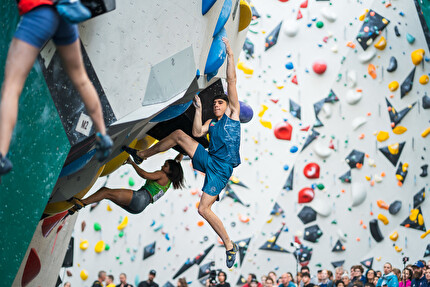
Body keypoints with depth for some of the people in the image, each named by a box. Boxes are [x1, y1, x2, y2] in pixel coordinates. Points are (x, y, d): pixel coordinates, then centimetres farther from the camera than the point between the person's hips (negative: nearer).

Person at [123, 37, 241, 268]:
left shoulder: (233, 113, 9)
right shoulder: (211, 123, 23)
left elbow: (231, 81, 5)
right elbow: (197, 133, 3)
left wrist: (230, 54, 4)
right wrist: (198, 109, 6)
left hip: (221, 168, -6)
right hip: (208, 160, 6)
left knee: (204, 209, -15)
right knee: (179, 135, -4)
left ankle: (230, 245, -1)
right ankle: (141, 155, 9)